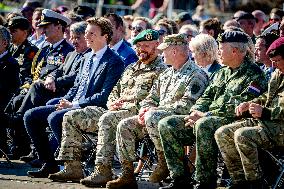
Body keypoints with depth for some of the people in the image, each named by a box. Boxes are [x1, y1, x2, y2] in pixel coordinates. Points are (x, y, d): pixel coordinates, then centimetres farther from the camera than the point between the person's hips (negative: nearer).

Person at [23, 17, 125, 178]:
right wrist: (65, 101, 3)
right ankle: (49, 163, 1)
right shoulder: (88, 57, 19)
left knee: (54, 118, -32)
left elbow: (105, 96, -17)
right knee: (31, 116, -1)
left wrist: (74, 104, -17)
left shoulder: (114, 62, -10)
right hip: (74, 106, 9)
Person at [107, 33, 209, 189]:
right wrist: (144, 109, -1)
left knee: (152, 117, -37)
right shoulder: (166, 74, 23)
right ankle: (127, 175, -10)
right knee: (125, 126, -8)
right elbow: (152, 98, 24)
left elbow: (187, 105, -18)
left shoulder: (196, 75, -7)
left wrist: (153, 110, -17)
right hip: (159, 115, 9)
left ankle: (164, 163, -23)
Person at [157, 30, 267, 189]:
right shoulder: (222, 73, 22)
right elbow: (206, 97, 24)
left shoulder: (253, 75, -7)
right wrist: (196, 112, -1)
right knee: (166, 125, -5)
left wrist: (206, 115, -17)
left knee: (203, 125, -40)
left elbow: (239, 107, -18)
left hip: (233, 122, -9)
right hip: (209, 118, 9)